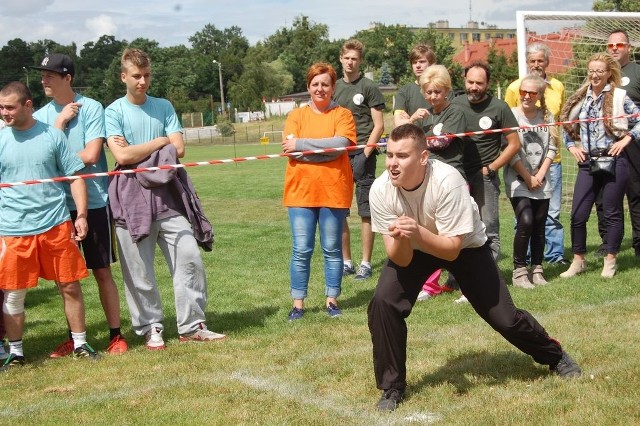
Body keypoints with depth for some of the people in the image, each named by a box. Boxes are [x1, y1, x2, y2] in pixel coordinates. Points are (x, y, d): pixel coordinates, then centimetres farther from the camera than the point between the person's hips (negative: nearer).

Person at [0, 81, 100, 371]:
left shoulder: (52, 136, 2)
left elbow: (74, 175, 6)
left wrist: (81, 215, -1)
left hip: (56, 225, 0)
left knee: (70, 286, 6)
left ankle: (80, 344, 20)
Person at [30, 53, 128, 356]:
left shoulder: (91, 108, -6)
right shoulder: (41, 115, 6)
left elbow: (90, 155, -14)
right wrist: (60, 121, -9)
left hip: (93, 203, -4)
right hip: (58, 204, 4)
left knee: (102, 271, 3)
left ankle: (116, 335, 10)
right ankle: (74, 336, 20)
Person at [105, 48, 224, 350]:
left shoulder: (164, 107, 10)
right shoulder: (113, 112, 0)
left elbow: (178, 149, 0)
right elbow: (122, 156, -13)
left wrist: (136, 150, -5)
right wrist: (159, 142, -4)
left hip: (165, 192, 3)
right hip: (131, 196, -3)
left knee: (189, 258, -2)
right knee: (139, 271, 2)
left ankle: (192, 326, 7)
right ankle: (150, 329, 17)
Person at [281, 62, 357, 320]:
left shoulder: (342, 115, 4)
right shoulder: (296, 115, 8)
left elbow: (340, 144, -13)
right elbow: (289, 148, -7)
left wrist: (301, 144, -10)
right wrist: (326, 149, -12)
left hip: (334, 191, -1)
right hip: (301, 191, 1)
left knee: (332, 249, 7)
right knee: (301, 250, 1)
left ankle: (332, 300, 17)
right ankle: (298, 304, 7)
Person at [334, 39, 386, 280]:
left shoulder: (368, 87, 0)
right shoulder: (334, 88, 14)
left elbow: (379, 126, -4)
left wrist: (365, 154, -13)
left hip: (361, 155, -5)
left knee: (366, 211, -3)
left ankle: (366, 263, 4)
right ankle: (346, 262, 16)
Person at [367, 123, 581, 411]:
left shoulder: (447, 181, -37)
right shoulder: (381, 190, -28)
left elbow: (451, 249, -34)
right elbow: (401, 260, -26)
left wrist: (417, 232, -51)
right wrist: (400, 238, -48)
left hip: (464, 246, -2)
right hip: (410, 251, 2)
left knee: (503, 317, 1)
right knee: (383, 303, -21)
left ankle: (556, 357, 33)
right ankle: (392, 386, -2)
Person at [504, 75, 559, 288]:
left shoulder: (546, 117, 5)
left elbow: (551, 148, 6)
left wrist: (540, 175, -5)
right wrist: (528, 178, -8)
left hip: (541, 181, 4)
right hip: (518, 180, -4)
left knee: (539, 226, 4)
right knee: (525, 222, -17)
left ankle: (537, 269, 15)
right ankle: (519, 271, -6)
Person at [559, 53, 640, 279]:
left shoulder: (619, 97, -3)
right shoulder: (580, 98, 9)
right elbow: (568, 126, 20)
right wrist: (571, 145, 6)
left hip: (614, 160, -4)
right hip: (587, 162, 4)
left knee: (612, 213, 5)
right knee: (578, 215, 1)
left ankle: (610, 261, 17)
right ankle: (578, 261, 15)